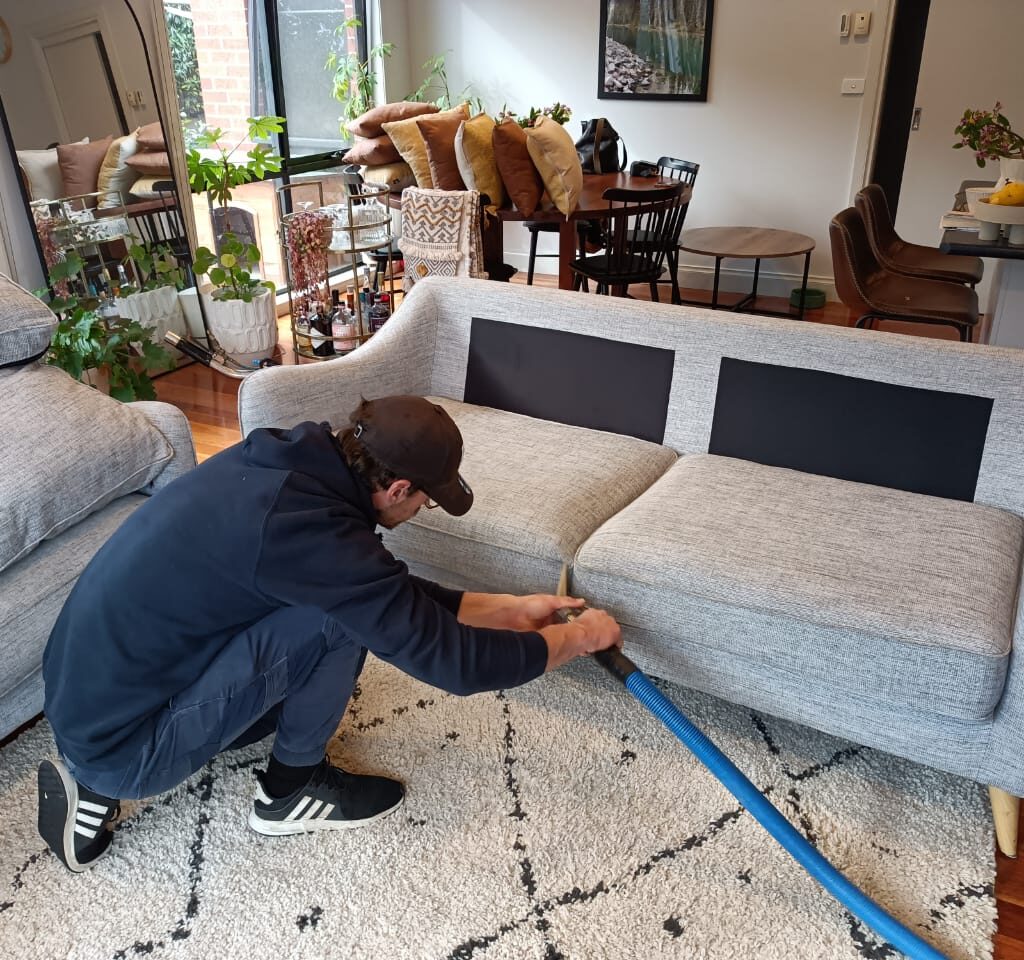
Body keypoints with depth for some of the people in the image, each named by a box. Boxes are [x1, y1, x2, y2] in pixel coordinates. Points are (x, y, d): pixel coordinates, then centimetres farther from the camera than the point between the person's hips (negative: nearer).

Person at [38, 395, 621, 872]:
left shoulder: (287, 461, -2)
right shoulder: (308, 527, -28)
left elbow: (400, 597, 11)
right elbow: (454, 661, -20)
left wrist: (510, 610, 14)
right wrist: (581, 637, -5)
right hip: (122, 747, -9)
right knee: (340, 617, -20)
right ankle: (293, 790, 7)